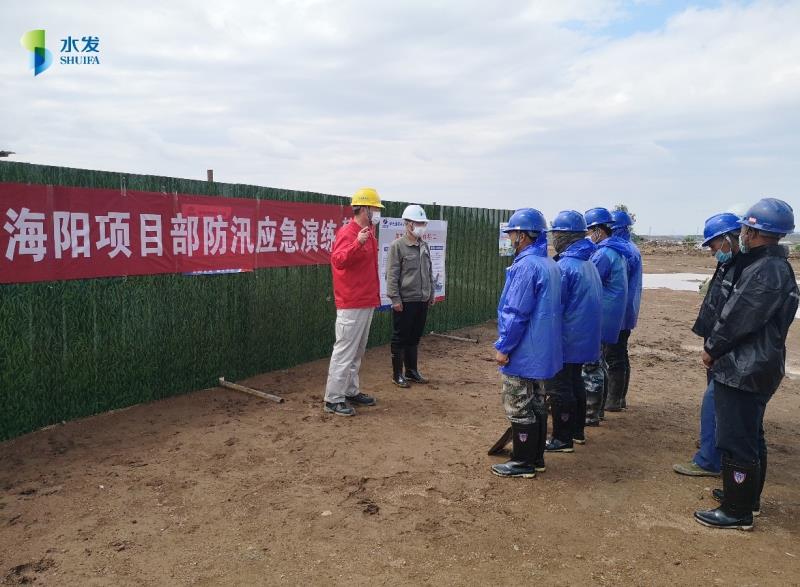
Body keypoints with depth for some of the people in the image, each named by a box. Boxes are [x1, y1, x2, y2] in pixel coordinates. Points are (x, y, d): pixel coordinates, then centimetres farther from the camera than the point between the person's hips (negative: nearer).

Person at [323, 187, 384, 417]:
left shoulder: (368, 234, 14)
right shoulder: (348, 233, -15)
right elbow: (337, 260, -30)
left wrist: (375, 295, 20)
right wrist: (357, 243, -42)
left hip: (367, 303, 10)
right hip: (351, 305, -9)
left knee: (357, 352, 15)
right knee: (344, 351, -5)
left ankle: (351, 392, 25)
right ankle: (333, 399, 1)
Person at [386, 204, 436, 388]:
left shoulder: (424, 246, 12)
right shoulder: (398, 245, -9)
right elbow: (392, 275, -12)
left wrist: (431, 293, 16)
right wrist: (395, 298, -16)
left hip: (422, 301, 7)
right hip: (404, 301, -6)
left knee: (414, 338, 15)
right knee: (400, 338, 3)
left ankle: (411, 371, 27)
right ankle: (397, 374, 13)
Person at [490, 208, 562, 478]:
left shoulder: (526, 266, -21)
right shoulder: (551, 265, 8)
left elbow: (516, 314, -22)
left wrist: (503, 347, -13)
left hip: (522, 352, -9)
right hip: (542, 351, 9)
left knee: (519, 408, 3)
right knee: (536, 404, 17)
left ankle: (523, 462, 13)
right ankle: (536, 456, 27)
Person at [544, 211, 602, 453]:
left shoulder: (564, 265, -20)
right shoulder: (588, 263, 9)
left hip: (565, 340, -9)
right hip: (584, 338, 9)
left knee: (558, 388, 1)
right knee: (575, 382, 20)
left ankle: (562, 439, 9)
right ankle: (577, 430, 32)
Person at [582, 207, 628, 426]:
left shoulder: (603, 254, -18)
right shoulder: (618, 252, 13)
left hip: (599, 320, -10)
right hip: (611, 319, 10)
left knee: (591, 367, -2)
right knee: (601, 364, 18)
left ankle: (591, 415, 6)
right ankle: (598, 409, 29)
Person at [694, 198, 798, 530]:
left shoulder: (765, 272, -22)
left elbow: (738, 319, -20)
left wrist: (712, 349, -6)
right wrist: (717, 346, 10)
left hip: (743, 370, -11)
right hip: (755, 367, 11)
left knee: (736, 440, -1)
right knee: (750, 436, 21)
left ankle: (737, 512, 10)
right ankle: (746, 496, 36)